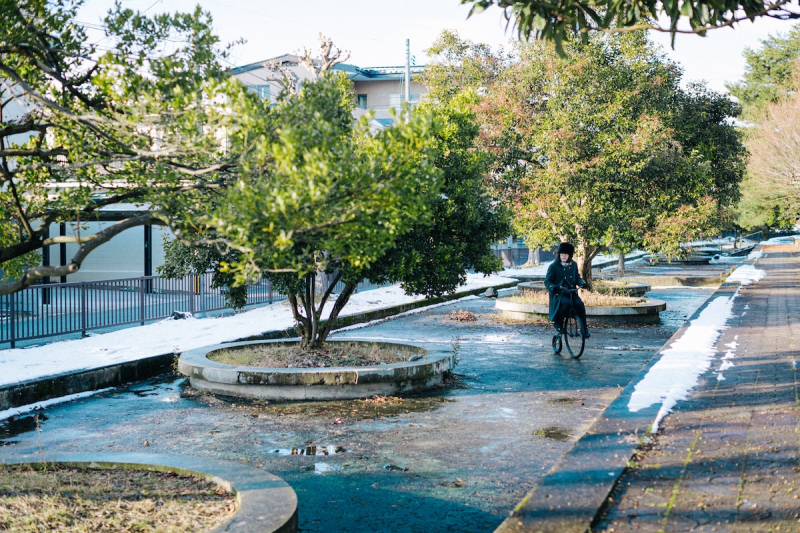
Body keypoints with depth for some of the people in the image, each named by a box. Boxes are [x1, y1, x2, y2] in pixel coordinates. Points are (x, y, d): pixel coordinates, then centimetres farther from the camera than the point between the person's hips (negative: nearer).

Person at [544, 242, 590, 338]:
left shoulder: (573, 265, 13)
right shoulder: (553, 266, 0)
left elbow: (577, 278, 20)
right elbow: (547, 281, -2)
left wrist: (582, 283, -3)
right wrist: (553, 287, -24)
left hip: (572, 292, 4)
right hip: (559, 293, -3)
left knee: (580, 304, -26)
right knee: (567, 303, -35)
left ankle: (584, 328, -10)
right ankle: (557, 323, -12)